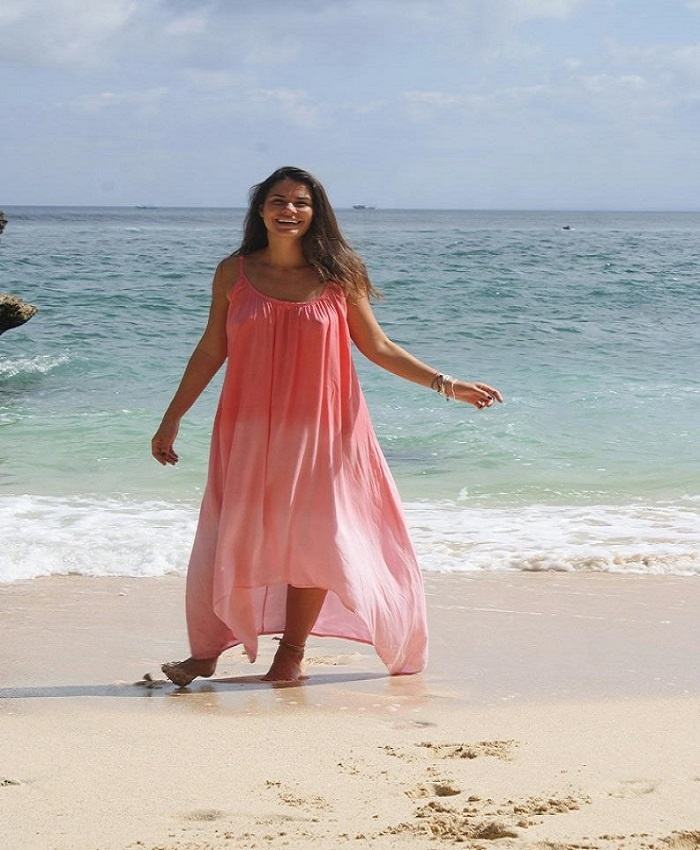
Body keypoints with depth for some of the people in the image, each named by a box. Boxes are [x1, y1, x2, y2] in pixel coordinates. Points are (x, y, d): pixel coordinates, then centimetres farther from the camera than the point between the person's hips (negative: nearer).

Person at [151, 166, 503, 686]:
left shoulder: (338, 276, 0)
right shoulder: (234, 273, 1)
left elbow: (378, 347, 6)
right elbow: (211, 351, 8)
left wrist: (447, 384, 1)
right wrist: (172, 418, 10)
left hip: (320, 430, 0)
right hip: (250, 433, 0)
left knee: (314, 540, 4)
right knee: (231, 540, 0)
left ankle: (292, 655, 19)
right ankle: (205, 654, 12)